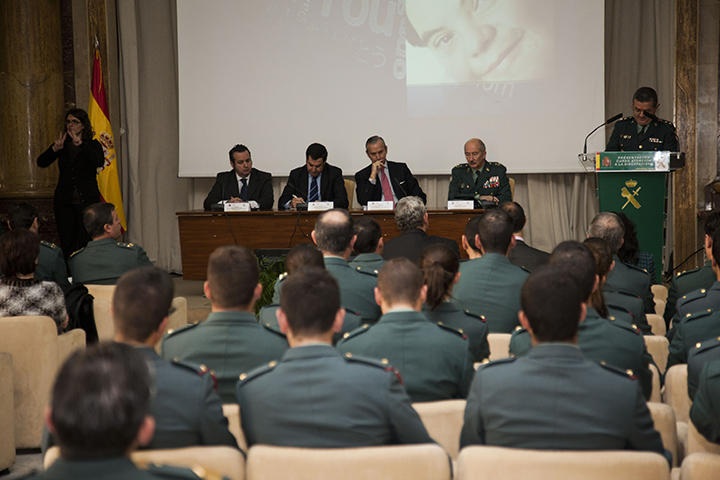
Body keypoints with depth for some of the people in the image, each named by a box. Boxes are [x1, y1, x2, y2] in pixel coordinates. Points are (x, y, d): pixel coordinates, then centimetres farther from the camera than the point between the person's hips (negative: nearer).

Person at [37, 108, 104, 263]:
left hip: (87, 200, -3)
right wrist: (55, 149, -19)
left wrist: (80, 144, -27)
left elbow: (99, 162, -19)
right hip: (64, 201, 3)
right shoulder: (62, 144, 10)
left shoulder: (93, 145, 2)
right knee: (66, 243, 3)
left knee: (86, 243, -7)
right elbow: (41, 162, -1)